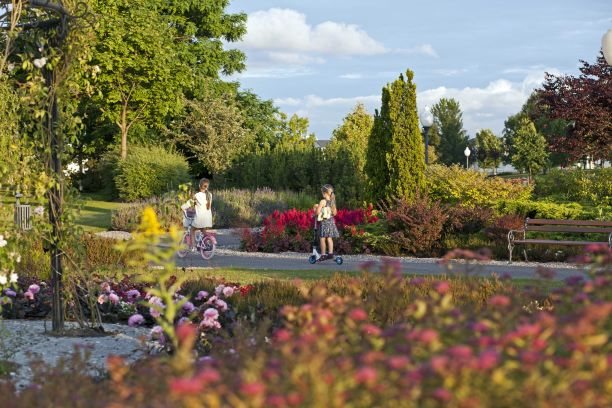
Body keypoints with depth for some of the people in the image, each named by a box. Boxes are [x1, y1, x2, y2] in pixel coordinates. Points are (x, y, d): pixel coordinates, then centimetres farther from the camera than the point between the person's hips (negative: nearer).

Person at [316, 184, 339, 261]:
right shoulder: (332, 202, 7)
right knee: (329, 238, 11)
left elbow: (318, 212, -17)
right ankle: (330, 253, 9)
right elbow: (335, 213, 13)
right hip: (331, 221, 7)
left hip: (324, 222, -7)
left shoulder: (323, 201, -14)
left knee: (322, 239, -1)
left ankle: (323, 255, 0)